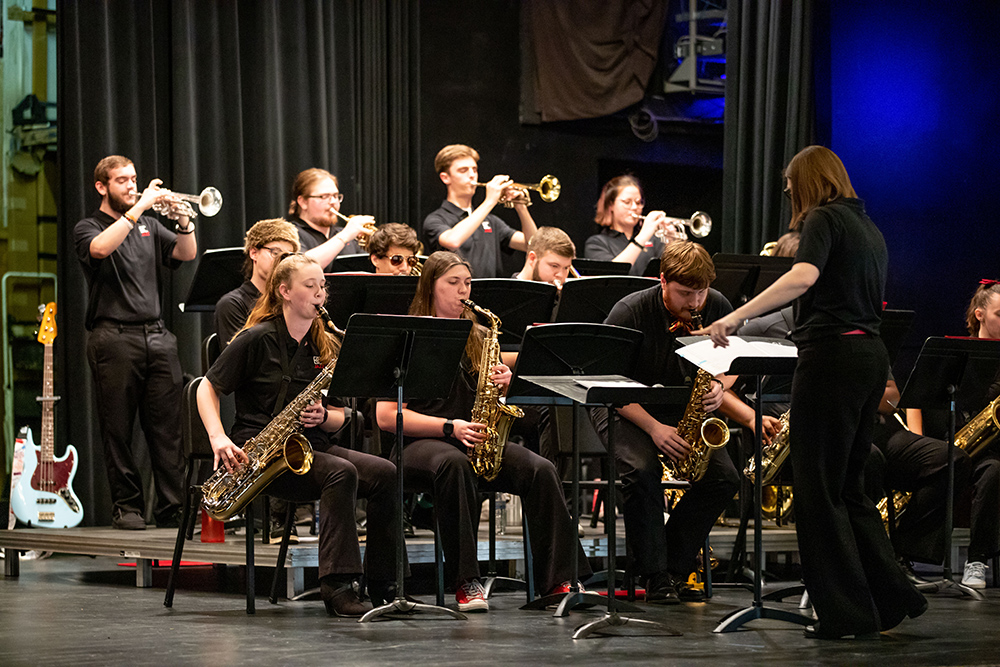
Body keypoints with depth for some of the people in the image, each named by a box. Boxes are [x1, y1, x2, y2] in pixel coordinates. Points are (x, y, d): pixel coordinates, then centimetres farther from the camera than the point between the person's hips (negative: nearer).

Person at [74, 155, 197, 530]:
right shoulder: (88, 228, 5)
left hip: (157, 335, 4)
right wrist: (138, 208, -18)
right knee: (118, 429, -1)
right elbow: (100, 248, -19)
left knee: (167, 428, -1)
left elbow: (186, 254, 9)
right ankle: (127, 508, 5)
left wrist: (183, 220, -9)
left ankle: (172, 510, 1)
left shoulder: (148, 225, 20)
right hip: (114, 337, -4)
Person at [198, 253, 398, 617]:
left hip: (310, 446, 6)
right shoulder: (257, 339, -3)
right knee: (342, 473, -32)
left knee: (384, 473, -19)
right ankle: (336, 584, -34)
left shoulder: (327, 347, 13)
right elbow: (208, 387, 0)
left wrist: (324, 417, -8)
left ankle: (382, 581, -16)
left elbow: (339, 417, 16)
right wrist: (218, 438, -15)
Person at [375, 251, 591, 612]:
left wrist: (505, 385, -7)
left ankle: (557, 581, -29)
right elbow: (386, 416, -7)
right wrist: (449, 427, -16)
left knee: (541, 470, -24)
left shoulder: (478, 338, 18)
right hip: (419, 444, -5)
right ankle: (466, 581, -38)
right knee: (455, 464, -41)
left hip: (477, 444, 5)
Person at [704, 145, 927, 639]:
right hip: (871, 353, 9)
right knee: (847, 486, 15)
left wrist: (736, 316, -31)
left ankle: (847, 613, -2)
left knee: (819, 490, -2)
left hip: (831, 354, -8)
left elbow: (803, 277, -26)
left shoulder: (823, 220, -7)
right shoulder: (868, 228, 18)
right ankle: (893, 598, 12)